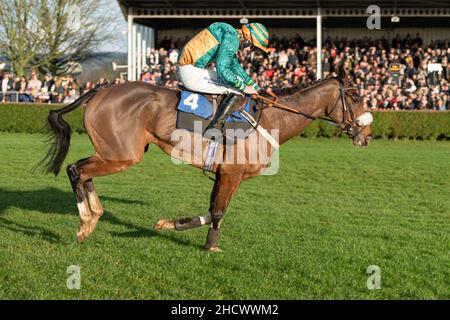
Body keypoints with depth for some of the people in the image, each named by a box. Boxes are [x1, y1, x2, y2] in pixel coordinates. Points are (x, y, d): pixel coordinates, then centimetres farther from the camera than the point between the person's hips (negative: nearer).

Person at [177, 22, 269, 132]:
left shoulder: (231, 36, 18)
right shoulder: (232, 38, -15)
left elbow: (235, 66, 29)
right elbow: (222, 69, -23)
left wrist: (256, 87, 29)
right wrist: (244, 87, -12)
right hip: (193, 75, -11)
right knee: (235, 90, -9)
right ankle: (213, 128, -14)